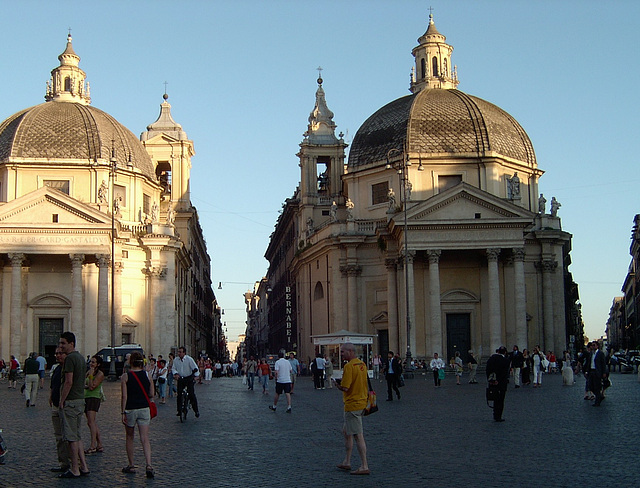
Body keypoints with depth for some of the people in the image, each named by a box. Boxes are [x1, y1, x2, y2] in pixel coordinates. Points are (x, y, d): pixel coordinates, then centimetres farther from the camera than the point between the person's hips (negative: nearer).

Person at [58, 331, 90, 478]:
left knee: (71, 437, -4)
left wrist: (62, 401, -14)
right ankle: (83, 467, 14)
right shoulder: (81, 357, 15)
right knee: (77, 435, 14)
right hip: (81, 400, 9)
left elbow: (69, 382, -20)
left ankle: (74, 470, 0)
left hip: (70, 401, -9)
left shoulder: (70, 358, -15)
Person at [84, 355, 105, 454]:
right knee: (93, 423, 10)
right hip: (86, 398, 9)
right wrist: (86, 386, -9)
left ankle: (93, 447, -16)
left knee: (91, 422, -15)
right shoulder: (88, 372, 15)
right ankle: (99, 445, 15)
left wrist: (90, 375, -15)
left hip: (94, 398, -9)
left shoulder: (100, 374, -9)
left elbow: (91, 387, -17)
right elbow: (83, 385, 11)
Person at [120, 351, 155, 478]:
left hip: (130, 409, -2)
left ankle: (131, 465, 21)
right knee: (145, 439, -1)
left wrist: (123, 412, -7)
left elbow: (124, 396, -10)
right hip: (144, 409, 2)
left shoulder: (125, 376, -7)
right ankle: (149, 465, -16)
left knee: (129, 437, 16)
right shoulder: (147, 375, 1)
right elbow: (151, 394, 4)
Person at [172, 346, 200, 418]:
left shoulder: (189, 359, -12)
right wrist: (176, 374, -11)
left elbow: (195, 368, -9)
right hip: (180, 379, 4)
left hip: (189, 378, -3)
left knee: (191, 394, -8)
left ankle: (196, 411, 1)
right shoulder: (176, 360, 0)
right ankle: (179, 411, 8)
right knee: (179, 394, -2)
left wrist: (196, 376, -17)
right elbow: (174, 369, 8)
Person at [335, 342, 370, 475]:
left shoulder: (349, 366, -18)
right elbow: (366, 385, 18)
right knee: (346, 431, 19)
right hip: (362, 402, 10)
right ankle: (346, 462, 25)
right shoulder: (362, 364, 11)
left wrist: (337, 385, -3)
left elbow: (344, 388, -21)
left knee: (358, 436, -6)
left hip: (352, 405, -10)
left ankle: (364, 467, -3)